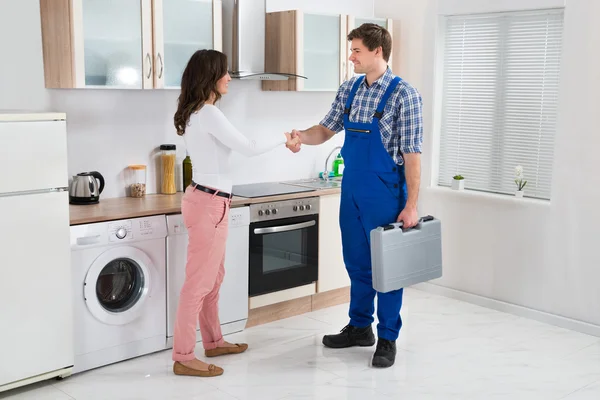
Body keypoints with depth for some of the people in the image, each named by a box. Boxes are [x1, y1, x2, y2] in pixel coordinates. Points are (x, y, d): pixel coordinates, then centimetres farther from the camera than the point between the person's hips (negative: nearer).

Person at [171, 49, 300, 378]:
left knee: (212, 278, 18)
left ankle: (213, 342, 31)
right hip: (209, 204, -10)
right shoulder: (209, 114, -18)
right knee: (199, 282, -4)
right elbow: (249, 148, -15)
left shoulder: (196, 113, 12)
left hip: (206, 200, 10)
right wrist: (282, 138, 0)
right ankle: (183, 357, 4)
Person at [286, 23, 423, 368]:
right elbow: (327, 130, 12)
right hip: (352, 191, 6)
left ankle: (388, 338, 19)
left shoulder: (403, 94, -12)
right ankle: (360, 328, 31)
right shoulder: (348, 90, 7)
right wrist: (303, 136, -11)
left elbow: (411, 153, -14)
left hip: (385, 194, -6)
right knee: (356, 262, 16)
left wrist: (412, 205, -16)